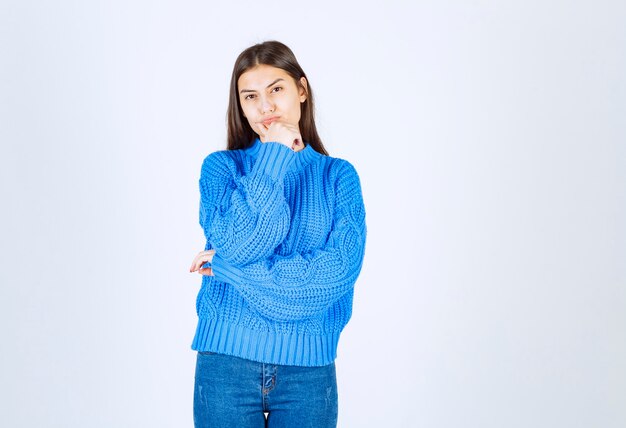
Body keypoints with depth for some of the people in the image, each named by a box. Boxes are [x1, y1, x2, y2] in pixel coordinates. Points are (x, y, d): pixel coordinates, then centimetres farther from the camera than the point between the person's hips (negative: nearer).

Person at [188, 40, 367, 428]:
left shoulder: (338, 175, 3)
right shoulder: (221, 166, 2)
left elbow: (342, 267, -11)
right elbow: (237, 245, -13)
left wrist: (233, 265, -12)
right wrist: (274, 155, -11)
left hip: (308, 366, 1)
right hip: (226, 360, 0)